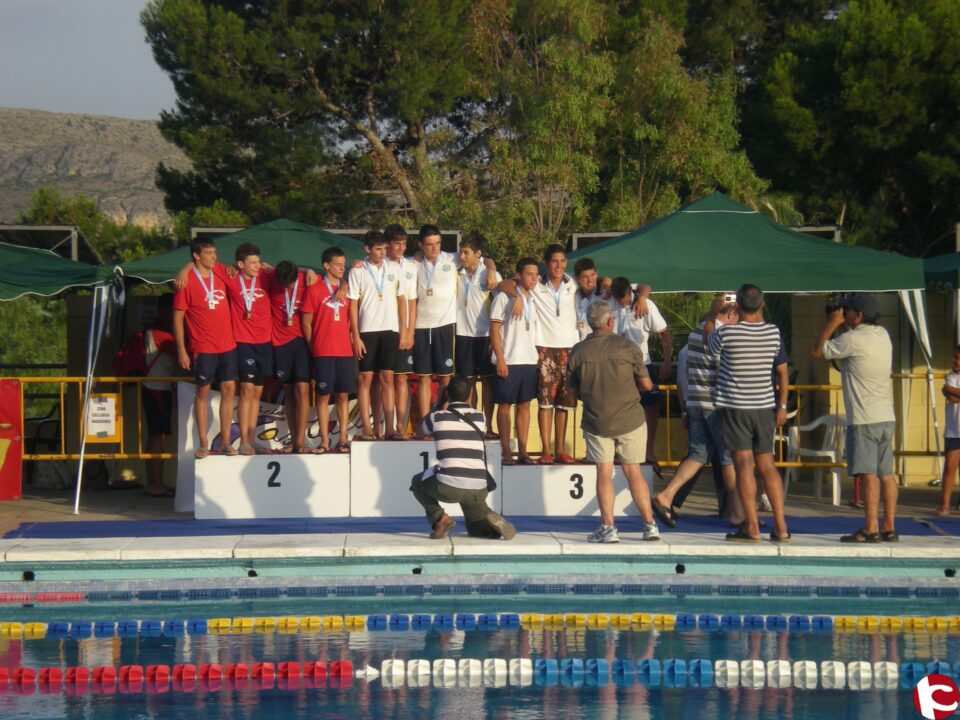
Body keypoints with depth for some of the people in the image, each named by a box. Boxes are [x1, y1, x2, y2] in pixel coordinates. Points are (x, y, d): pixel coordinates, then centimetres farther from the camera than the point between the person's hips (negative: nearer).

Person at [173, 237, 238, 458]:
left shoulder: (220, 272, 4)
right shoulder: (187, 281, -9)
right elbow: (178, 317, -7)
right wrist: (181, 351, -10)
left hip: (227, 344, 5)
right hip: (203, 347, -5)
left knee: (229, 389, 2)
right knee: (203, 392, 1)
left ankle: (226, 442, 8)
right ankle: (203, 444, 6)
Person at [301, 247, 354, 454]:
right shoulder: (314, 290, -1)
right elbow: (306, 322, 1)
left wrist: (350, 339, 5)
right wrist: (313, 347, 0)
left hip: (345, 351, 3)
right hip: (323, 353, -3)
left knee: (343, 395, 4)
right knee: (323, 396, 0)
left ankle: (343, 440, 7)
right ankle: (325, 441, 3)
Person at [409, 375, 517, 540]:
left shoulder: (438, 417, 3)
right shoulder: (479, 417, 10)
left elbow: (422, 429, 27)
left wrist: (440, 405, 32)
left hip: (448, 488, -3)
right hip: (478, 490, 3)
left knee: (417, 482, 29)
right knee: (476, 529, 28)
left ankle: (439, 518, 4)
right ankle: (491, 521, -8)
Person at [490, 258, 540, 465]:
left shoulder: (534, 300, 13)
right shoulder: (504, 298, -3)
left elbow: (537, 330, 16)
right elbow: (494, 330, -6)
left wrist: (538, 357, 7)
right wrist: (500, 360, -13)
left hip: (530, 360, 5)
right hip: (509, 361, -5)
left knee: (524, 405, 7)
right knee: (505, 405, 0)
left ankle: (522, 451, 10)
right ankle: (506, 451, 2)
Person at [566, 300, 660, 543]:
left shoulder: (578, 352, -3)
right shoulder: (627, 348, -7)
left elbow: (573, 389, 6)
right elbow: (646, 384, -1)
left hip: (596, 421, 0)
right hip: (630, 419, 0)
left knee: (604, 473, 3)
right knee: (633, 471, 8)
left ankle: (608, 527, 0)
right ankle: (650, 525, 10)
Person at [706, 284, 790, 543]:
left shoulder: (727, 333, -12)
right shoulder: (773, 333, 0)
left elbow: (709, 339, 12)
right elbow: (782, 371, 7)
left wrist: (713, 313, 28)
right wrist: (782, 405, 16)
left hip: (735, 408, -4)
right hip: (765, 408, 4)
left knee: (744, 465, -3)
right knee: (767, 466, 9)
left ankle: (752, 527, -6)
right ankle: (781, 527, 6)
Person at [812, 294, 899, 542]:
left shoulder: (853, 339, -13)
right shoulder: (883, 335, 11)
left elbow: (817, 352, -3)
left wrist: (832, 324, 5)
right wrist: (844, 327, 22)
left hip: (864, 419, -8)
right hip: (886, 416, 8)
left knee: (868, 474, -10)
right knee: (885, 473, 8)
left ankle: (871, 529, -13)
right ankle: (889, 528, 9)